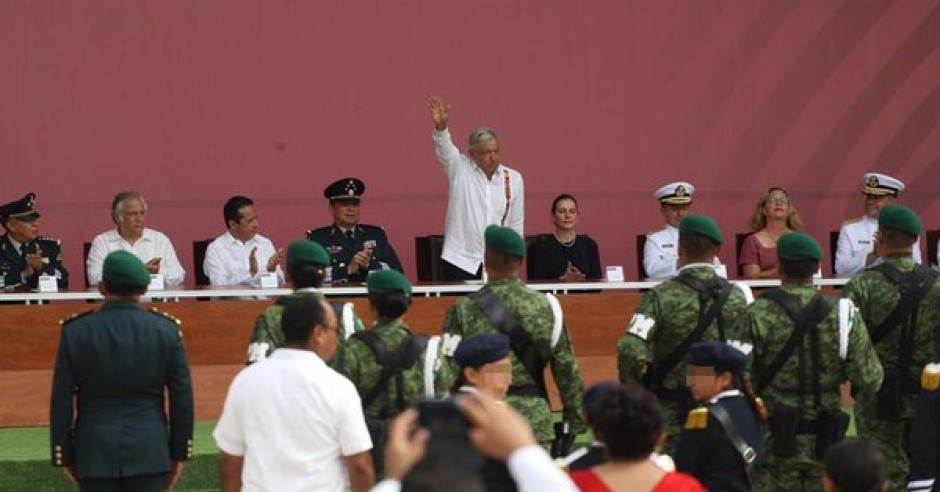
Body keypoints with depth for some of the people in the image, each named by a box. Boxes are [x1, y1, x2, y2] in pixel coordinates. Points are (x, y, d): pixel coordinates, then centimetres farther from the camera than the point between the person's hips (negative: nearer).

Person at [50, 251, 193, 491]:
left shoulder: (76, 331, -4)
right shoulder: (166, 330, -2)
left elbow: (62, 401, -1)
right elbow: (182, 397, 2)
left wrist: (64, 456, 8)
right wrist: (179, 453, 12)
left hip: (94, 452, 0)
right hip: (150, 452, 0)